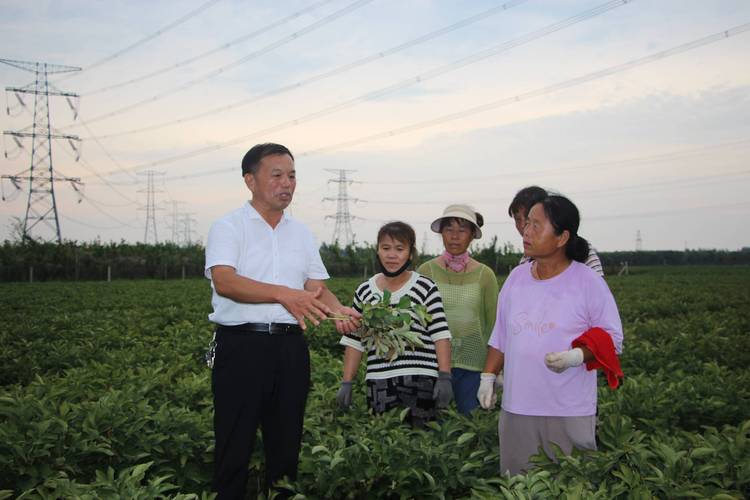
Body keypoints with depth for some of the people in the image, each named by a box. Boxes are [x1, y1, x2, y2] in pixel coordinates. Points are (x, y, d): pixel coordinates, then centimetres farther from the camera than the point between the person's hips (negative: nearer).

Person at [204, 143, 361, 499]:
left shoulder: (302, 233, 16)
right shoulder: (228, 228, -2)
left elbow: (317, 287, 13)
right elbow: (224, 282, -18)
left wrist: (338, 310, -10)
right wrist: (284, 294, -28)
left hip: (290, 347, 5)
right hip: (241, 345, -5)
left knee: (287, 443, 11)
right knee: (235, 445, 0)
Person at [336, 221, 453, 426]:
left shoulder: (426, 288, 3)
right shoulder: (364, 292, 12)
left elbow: (441, 336, -1)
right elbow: (354, 341, 14)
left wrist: (444, 378, -9)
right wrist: (347, 383, 8)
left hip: (421, 379, -2)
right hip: (378, 383, 2)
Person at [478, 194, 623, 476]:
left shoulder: (589, 282, -7)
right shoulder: (516, 277, 7)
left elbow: (612, 338, -4)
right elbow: (500, 337, 16)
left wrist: (577, 356, -20)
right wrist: (488, 377, 10)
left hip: (570, 413, -4)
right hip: (516, 408, 4)